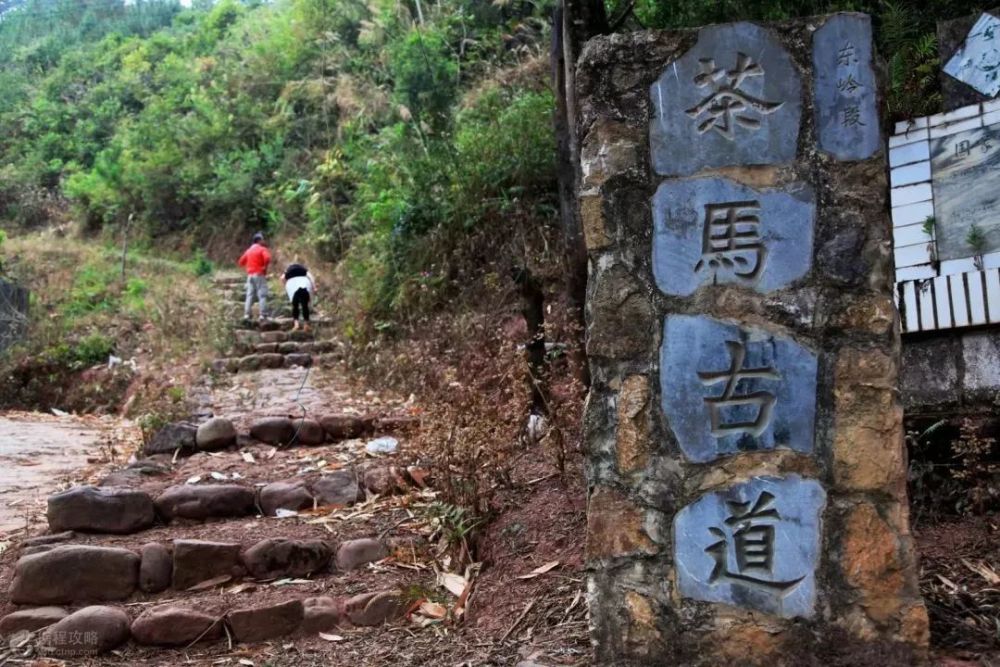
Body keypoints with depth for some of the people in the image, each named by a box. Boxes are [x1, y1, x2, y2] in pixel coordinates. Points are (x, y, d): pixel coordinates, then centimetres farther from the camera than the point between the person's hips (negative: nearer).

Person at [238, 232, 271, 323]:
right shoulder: (262, 249, -5)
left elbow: (241, 262, 20)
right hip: (259, 274, -6)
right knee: (262, 295, -5)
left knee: (249, 295, 7)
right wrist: (265, 267, -10)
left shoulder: (248, 250, 16)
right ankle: (263, 315, -11)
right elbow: (267, 258, -24)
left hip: (250, 275, 6)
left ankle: (246, 314, 2)